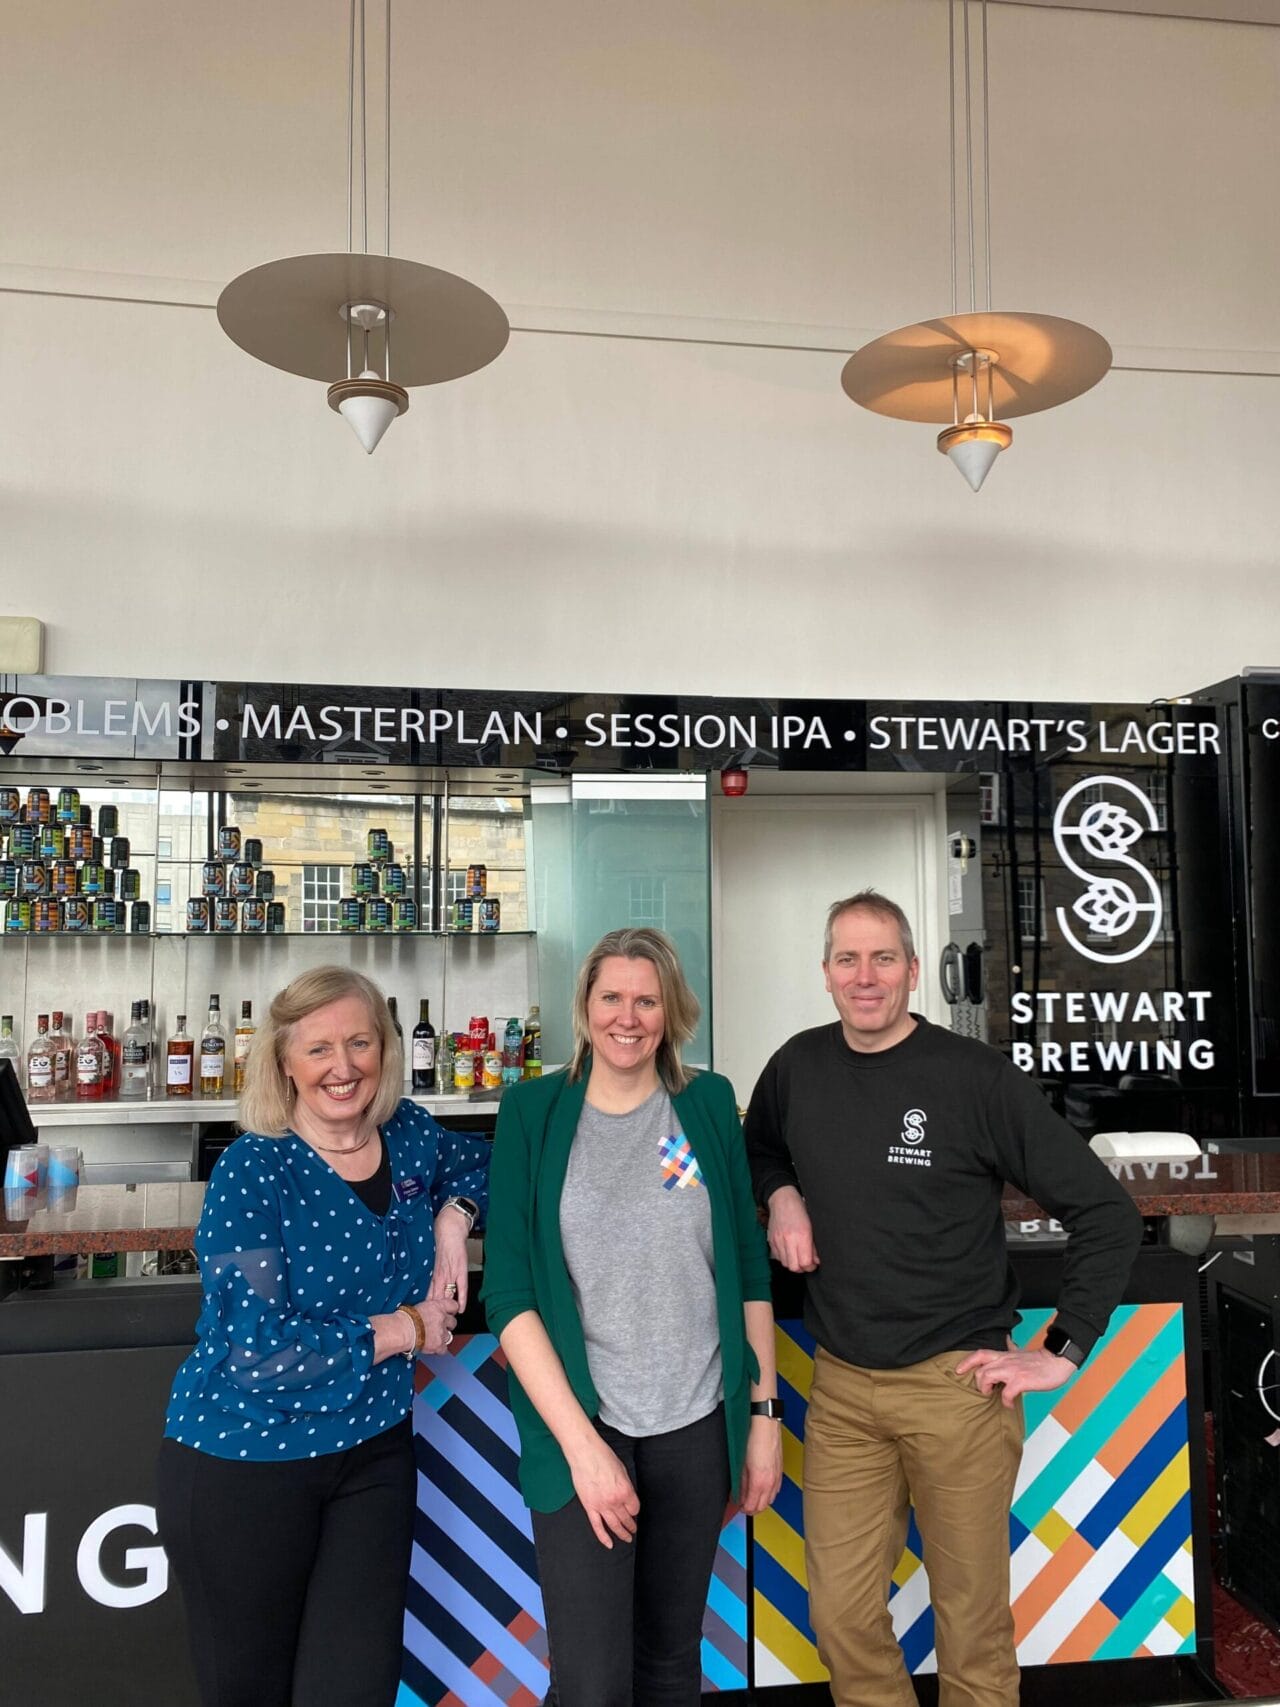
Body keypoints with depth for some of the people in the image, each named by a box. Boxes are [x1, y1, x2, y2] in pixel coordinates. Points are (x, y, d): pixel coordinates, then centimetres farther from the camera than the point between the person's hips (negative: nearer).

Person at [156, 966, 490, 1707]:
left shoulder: (410, 1136, -3)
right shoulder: (252, 1171, -18)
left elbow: (483, 1161, 19)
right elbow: (256, 1348, -24)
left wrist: (454, 1216, -3)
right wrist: (405, 1329, -16)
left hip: (374, 1452, 4)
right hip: (243, 1459, -4)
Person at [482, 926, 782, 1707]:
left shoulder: (709, 1103, 0)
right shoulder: (534, 1111, -6)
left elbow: (749, 1268, 6)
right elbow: (510, 1293, -10)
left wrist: (765, 1409, 4)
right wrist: (580, 1441, -16)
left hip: (697, 1424, 2)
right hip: (581, 1425, -2)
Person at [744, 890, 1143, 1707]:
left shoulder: (979, 1076, -13)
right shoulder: (798, 1067, 0)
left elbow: (1108, 1215, -9)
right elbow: (758, 1150, 23)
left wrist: (1063, 1352, -9)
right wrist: (781, 1196, 2)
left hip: (957, 1384, -3)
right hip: (841, 1385, 4)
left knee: (974, 1624, 12)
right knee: (842, 1618, 10)